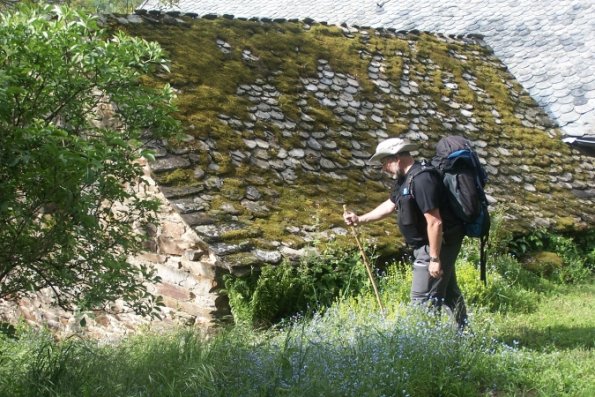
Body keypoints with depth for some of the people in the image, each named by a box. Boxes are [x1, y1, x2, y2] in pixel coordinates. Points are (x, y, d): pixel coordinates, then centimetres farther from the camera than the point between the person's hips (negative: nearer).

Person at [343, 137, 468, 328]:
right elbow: (390, 205, 22)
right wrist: (360, 219, 24)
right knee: (448, 291, 21)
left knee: (423, 298, -7)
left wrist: (434, 259, -25)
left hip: (437, 245, -11)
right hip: (429, 244, 11)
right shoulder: (406, 178, 8)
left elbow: (435, 222, -28)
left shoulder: (422, 180, -25)